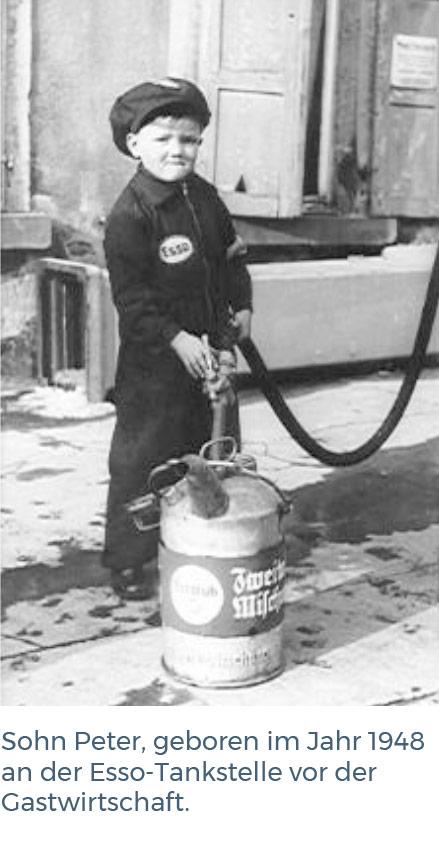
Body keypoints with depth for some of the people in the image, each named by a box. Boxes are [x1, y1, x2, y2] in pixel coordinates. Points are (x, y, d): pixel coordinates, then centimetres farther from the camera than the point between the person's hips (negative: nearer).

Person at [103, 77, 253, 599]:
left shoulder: (204, 196, 6)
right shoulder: (129, 215, -17)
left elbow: (230, 254, 18)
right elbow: (130, 297, -19)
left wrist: (241, 305, 7)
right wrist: (175, 338, -24)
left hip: (208, 349, 8)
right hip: (152, 363, -7)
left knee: (207, 452, 18)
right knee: (141, 459, 0)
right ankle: (127, 561, 13)